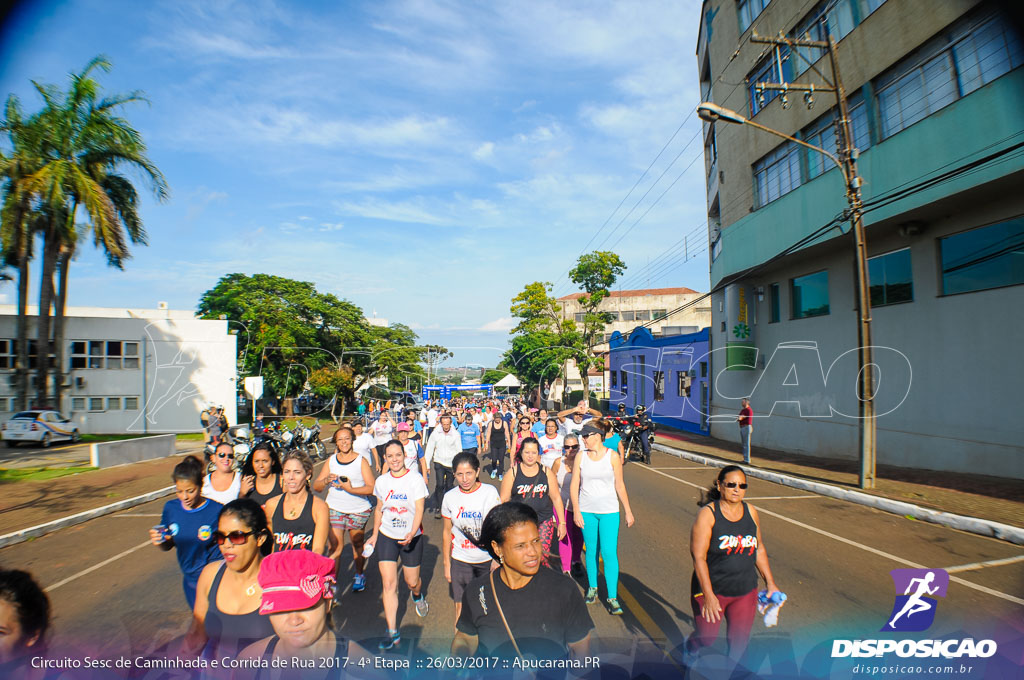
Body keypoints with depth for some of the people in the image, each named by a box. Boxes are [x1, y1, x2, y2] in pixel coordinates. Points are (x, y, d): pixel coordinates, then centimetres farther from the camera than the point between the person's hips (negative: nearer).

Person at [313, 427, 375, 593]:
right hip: (334, 509, 2)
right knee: (335, 547, -8)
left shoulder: (361, 461, -5)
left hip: (359, 510, -1)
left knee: (357, 545, 12)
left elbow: (372, 488, -13)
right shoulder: (331, 461, 5)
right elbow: (316, 487, 6)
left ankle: (359, 575, 34)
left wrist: (351, 489, -26)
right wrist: (326, 480, -16)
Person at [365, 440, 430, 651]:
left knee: (412, 581, 9)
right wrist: (374, 535, 11)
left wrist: (411, 534, -30)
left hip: (412, 538, -2)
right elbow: (379, 509, 12)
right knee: (389, 584, -5)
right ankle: (392, 633, 5)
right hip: (386, 537, 2)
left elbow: (419, 510, -16)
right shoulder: (381, 481, -1)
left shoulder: (415, 479, -13)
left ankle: (417, 596, 46)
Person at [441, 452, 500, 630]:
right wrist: (446, 564, 7)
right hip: (460, 561, 1)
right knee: (461, 608, 4)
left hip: (487, 558, 0)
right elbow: (447, 532, 4)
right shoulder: (450, 497, -6)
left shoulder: (490, 492, -11)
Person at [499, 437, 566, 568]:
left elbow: (556, 497, 9)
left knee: (542, 557, -5)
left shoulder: (546, 472, 5)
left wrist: (562, 523, 7)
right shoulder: (513, 472, 0)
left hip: (544, 522, 1)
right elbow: (504, 500, 2)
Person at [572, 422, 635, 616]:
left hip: (609, 511, -2)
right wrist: (576, 511, -4)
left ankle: (612, 598, 4)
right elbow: (574, 486, 2)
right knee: (591, 551, 11)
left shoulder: (612, 456, -5)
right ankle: (592, 588, 30)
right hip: (587, 511, 2)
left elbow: (619, 485, 2)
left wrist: (628, 511, 4)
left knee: (609, 553, -6)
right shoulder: (581, 457, -1)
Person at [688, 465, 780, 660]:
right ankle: (690, 648, 38)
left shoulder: (751, 512, 1)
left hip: (746, 591, 4)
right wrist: (708, 596, -23)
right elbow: (699, 557, -19)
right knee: (706, 637, 5)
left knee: (740, 638, 8)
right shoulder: (708, 514, -16)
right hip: (712, 589, -4)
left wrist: (770, 584, 13)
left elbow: (759, 549, 14)